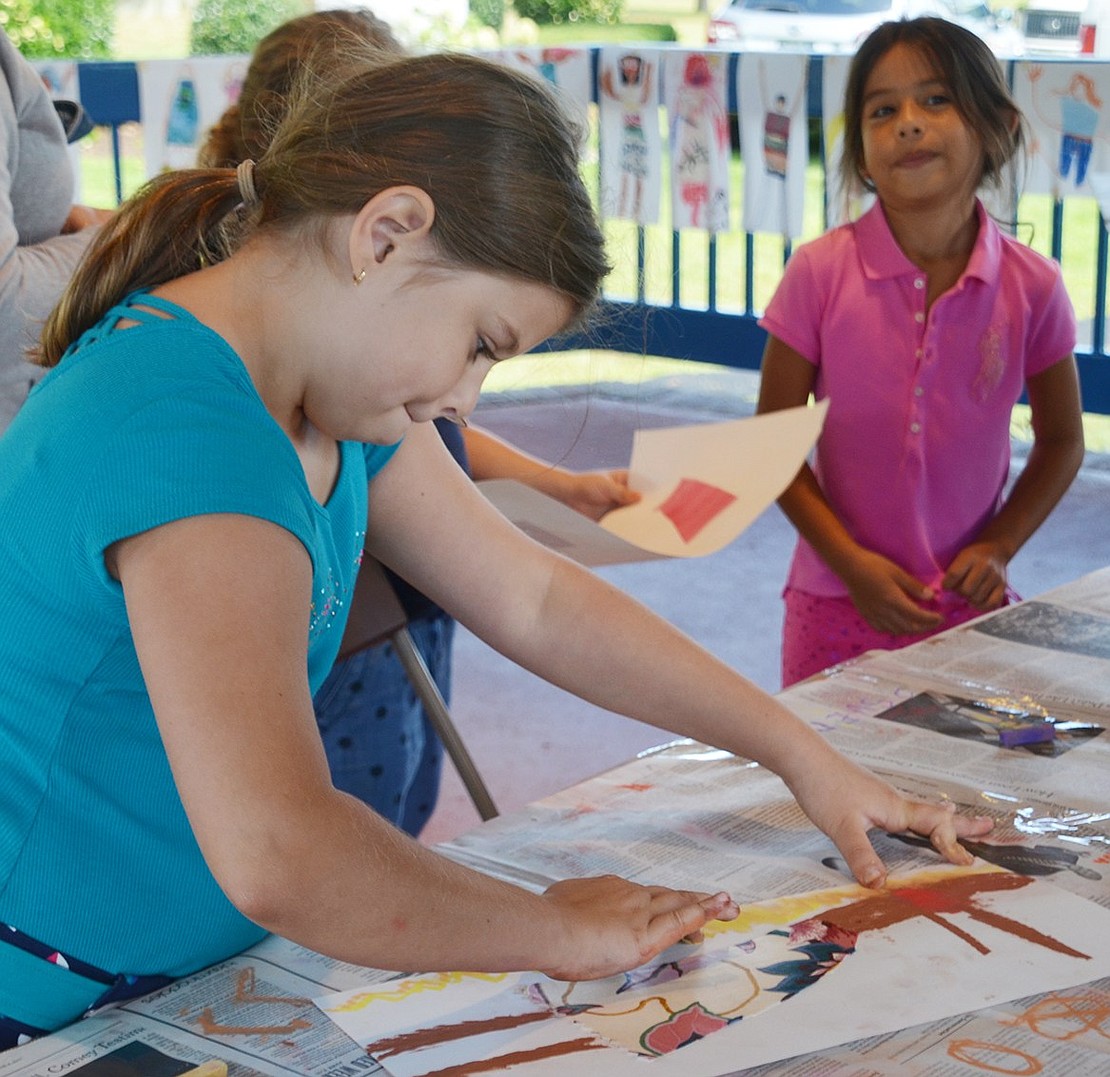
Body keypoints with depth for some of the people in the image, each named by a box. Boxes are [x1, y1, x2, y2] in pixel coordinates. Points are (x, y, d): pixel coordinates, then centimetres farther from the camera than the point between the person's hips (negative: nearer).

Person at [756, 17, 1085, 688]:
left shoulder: (1031, 287, -6)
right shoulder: (821, 273, -10)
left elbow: (1062, 442, 7)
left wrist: (1000, 545, -6)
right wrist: (850, 561, -12)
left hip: (971, 604, 1)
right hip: (840, 601, -1)